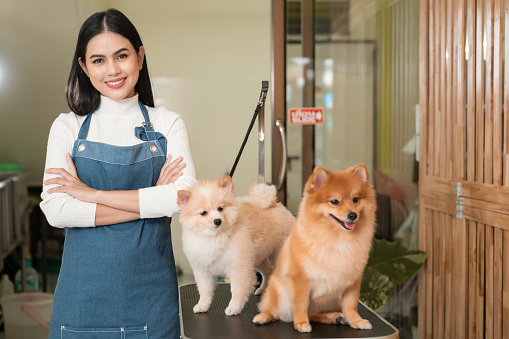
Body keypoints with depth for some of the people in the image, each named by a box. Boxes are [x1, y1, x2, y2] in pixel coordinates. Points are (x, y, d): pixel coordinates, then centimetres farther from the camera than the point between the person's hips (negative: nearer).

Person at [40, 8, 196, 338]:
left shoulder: (167, 123, 2)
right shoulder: (68, 127, 2)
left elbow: (185, 197, -13)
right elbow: (56, 210, -10)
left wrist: (92, 193, -13)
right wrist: (149, 200, -13)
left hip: (150, 286, 0)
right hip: (85, 286, 0)